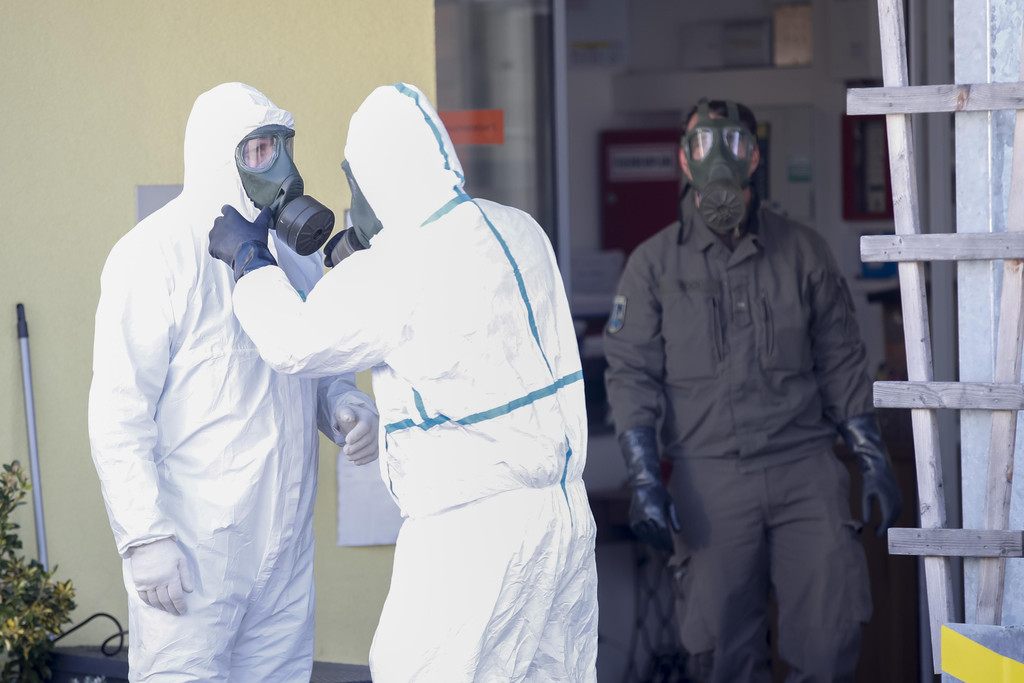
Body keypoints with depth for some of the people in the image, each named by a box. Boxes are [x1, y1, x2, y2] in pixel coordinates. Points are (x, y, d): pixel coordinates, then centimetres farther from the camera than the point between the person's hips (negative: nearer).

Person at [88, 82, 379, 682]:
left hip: (285, 543, 7)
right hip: (190, 550, -7)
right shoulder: (158, 254, -10)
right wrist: (145, 537, -19)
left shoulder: (295, 250, 14)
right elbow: (119, 411, -13)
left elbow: (323, 362, 26)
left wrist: (346, 406, 2)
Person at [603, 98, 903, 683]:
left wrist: (874, 460, 10)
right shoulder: (653, 265, 8)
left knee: (832, 634, -6)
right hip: (709, 477, -1)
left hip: (805, 467, 1)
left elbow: (842, 362, 14)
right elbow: (631, 374, 4)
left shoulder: (804, 251, 11)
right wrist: (644, 480, -6)